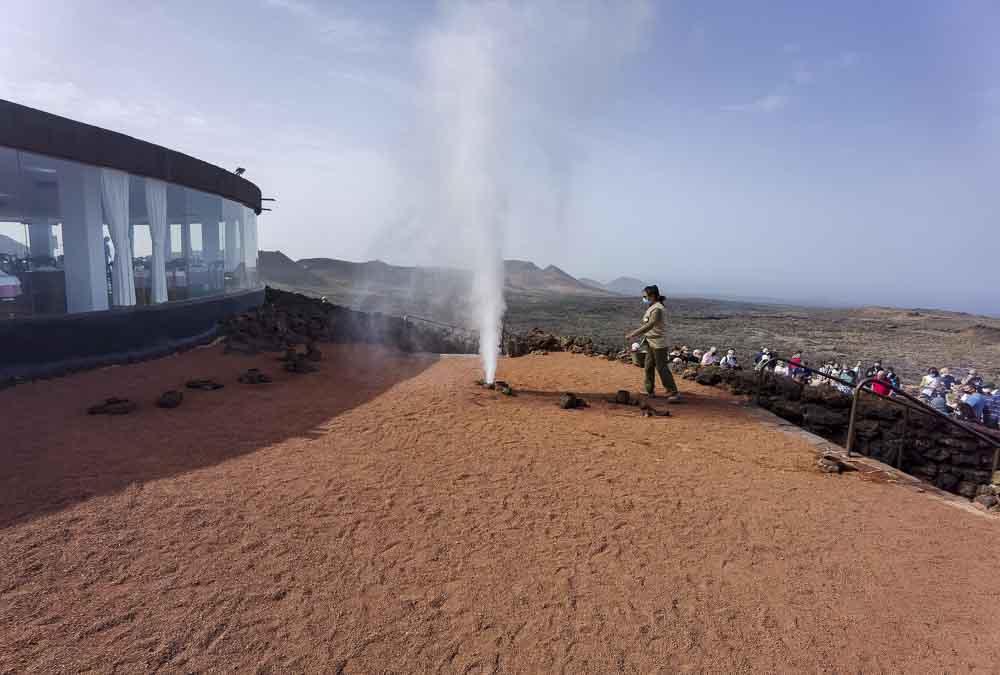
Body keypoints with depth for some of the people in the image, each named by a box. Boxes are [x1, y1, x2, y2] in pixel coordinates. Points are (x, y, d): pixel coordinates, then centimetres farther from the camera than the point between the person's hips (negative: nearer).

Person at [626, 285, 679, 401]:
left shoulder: (658, 309, -20)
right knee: (648, 367, 15)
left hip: (658, 344, -9)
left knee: (662, 368, -5)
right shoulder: (652, 308, 10)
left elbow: (649, 326, -29)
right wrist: (635, 335, 9)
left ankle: (673, 392, 2)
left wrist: (632, 334, -30)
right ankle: (650, 391, 26)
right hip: (650, 343, 9)